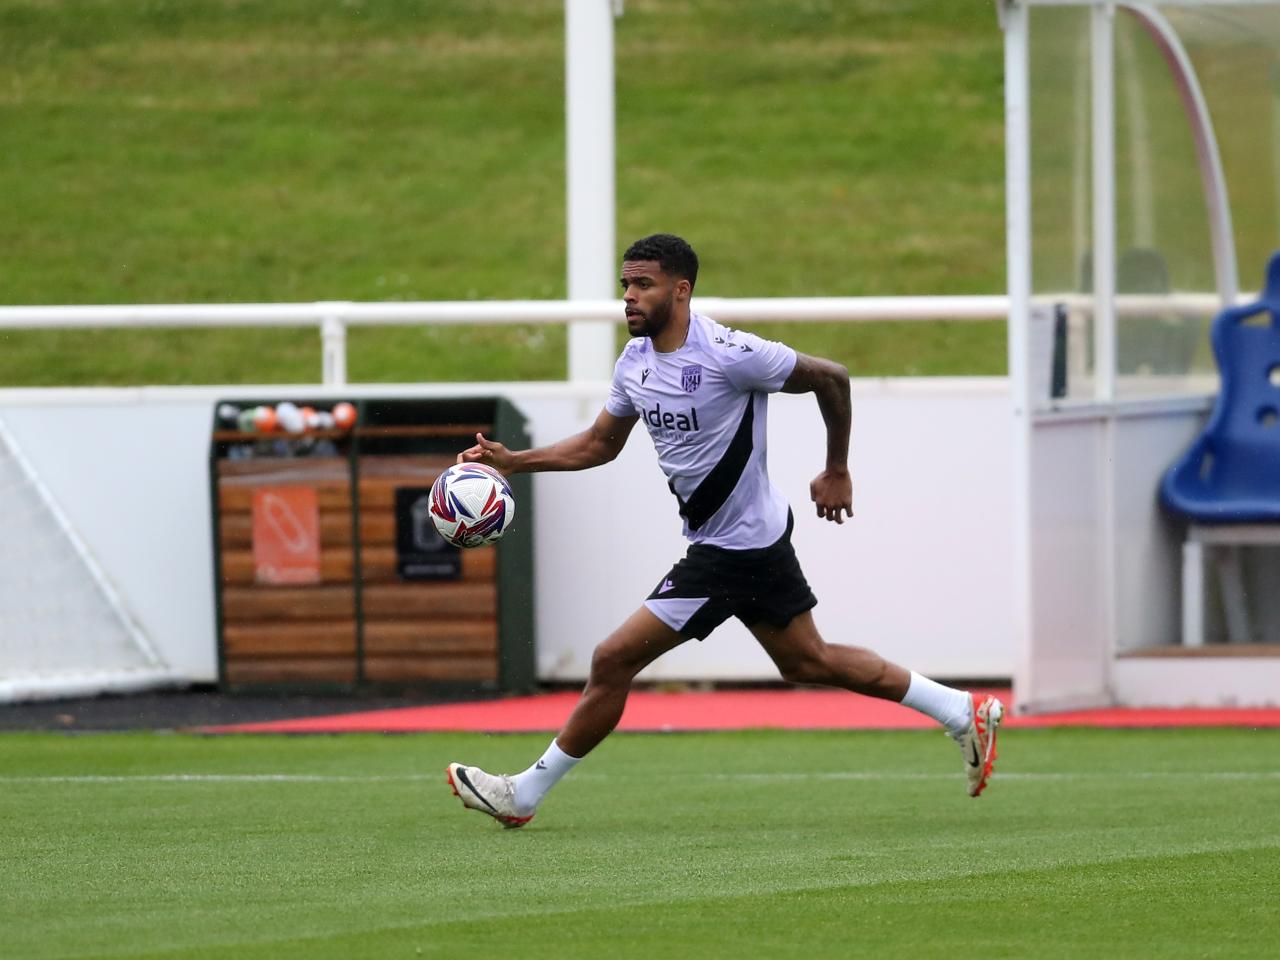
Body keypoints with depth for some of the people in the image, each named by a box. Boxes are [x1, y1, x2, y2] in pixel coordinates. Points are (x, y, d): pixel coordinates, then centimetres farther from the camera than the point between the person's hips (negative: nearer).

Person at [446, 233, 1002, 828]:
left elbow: (830, 377, -11)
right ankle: (964, 713, 29)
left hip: (735, 550, -10)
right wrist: (512, 461, 5)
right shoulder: (635, 361, 4)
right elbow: (600, 443, 17)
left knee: (612, 662, -8)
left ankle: (524, 795, 2)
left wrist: (837, 473, -2)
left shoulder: (726, 354, -21)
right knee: (807, 662, 21)